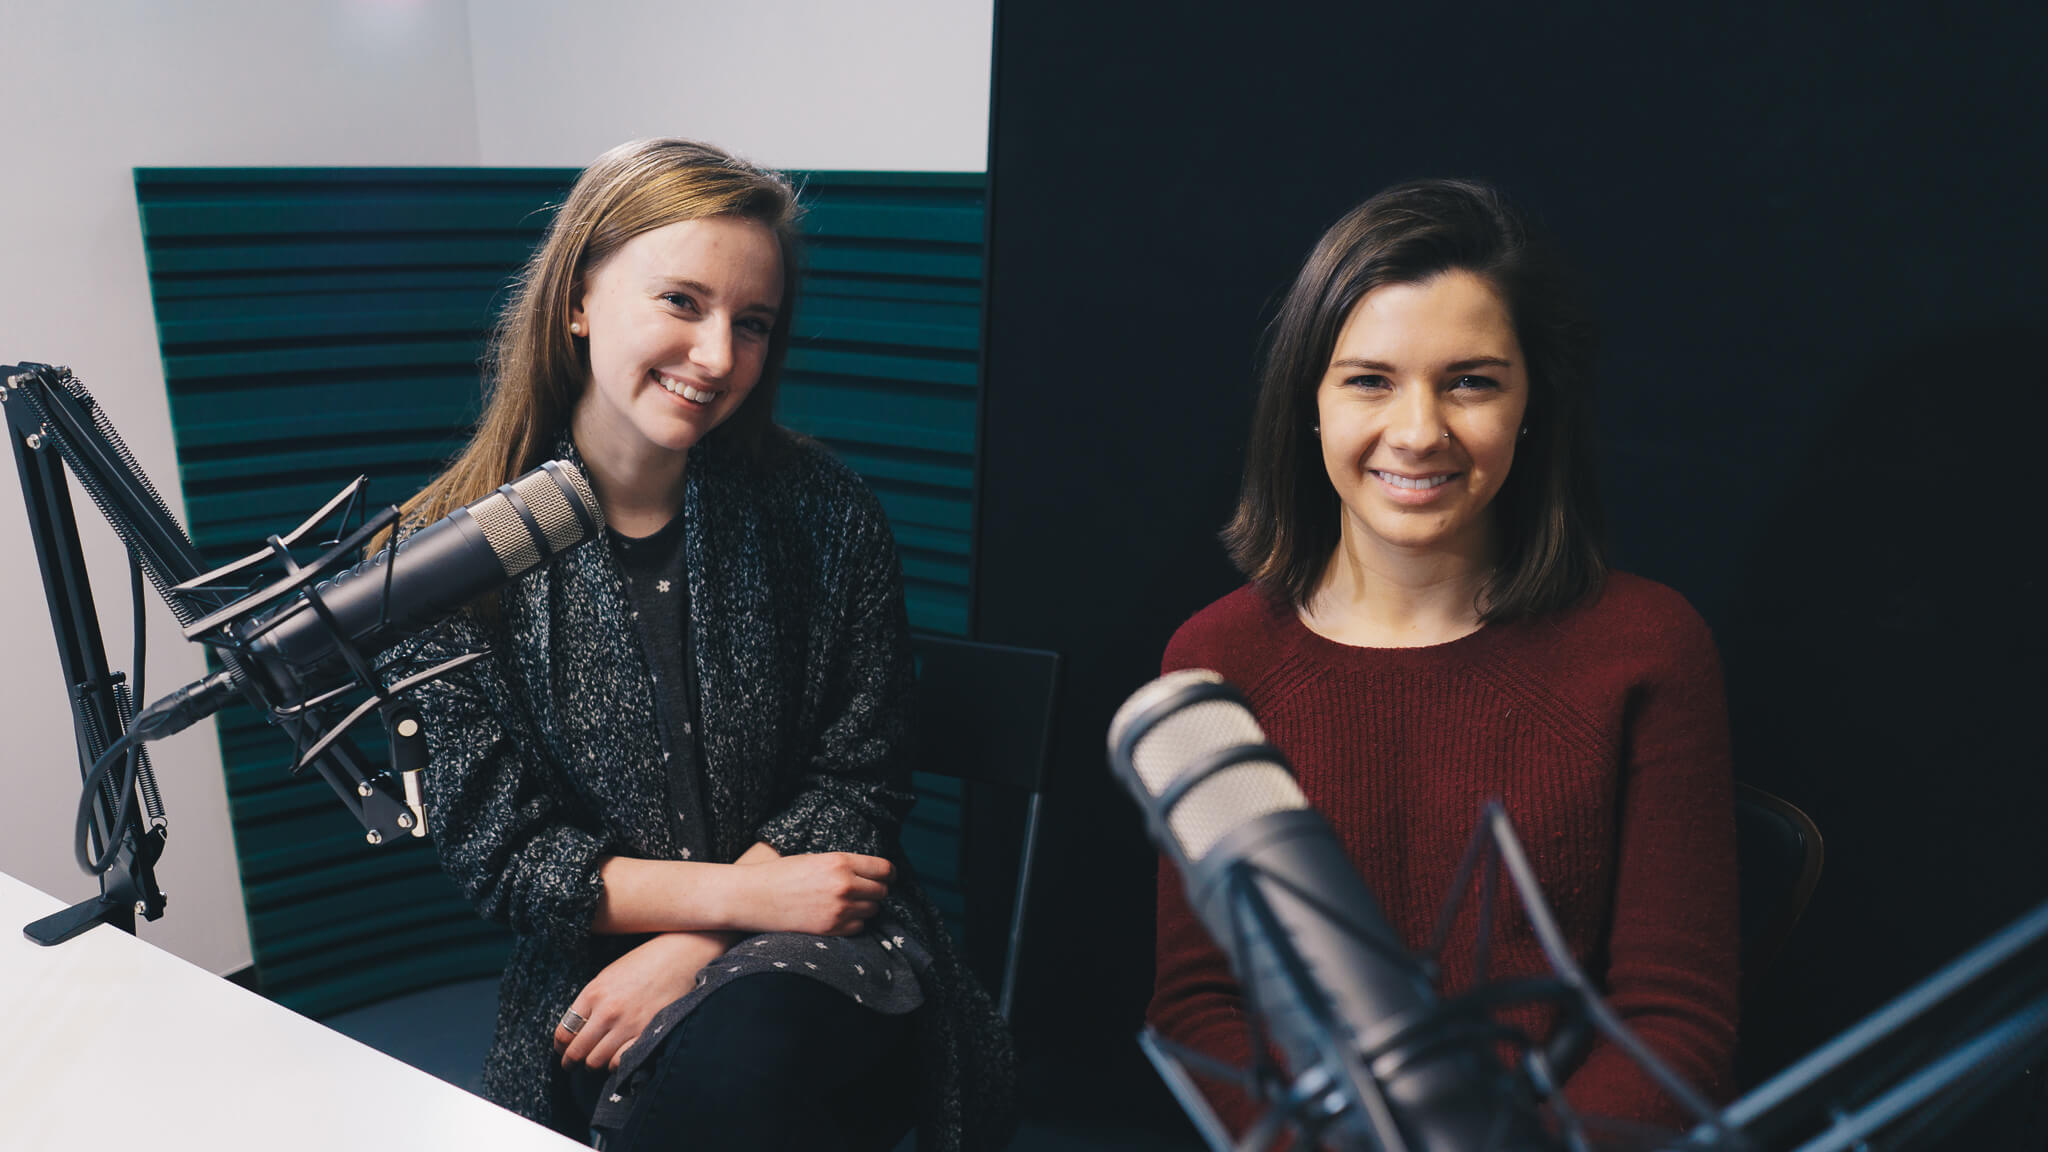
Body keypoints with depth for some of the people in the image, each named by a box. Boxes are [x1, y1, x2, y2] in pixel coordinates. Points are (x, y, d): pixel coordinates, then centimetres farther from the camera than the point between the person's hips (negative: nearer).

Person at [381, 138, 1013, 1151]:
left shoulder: (820, 513, -5)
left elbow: (857, 783, -2)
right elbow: (494, 850, -3)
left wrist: (690, 950, -14)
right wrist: (741, 891, -15)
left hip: (820, 946, 0)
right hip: (588, 975, 1)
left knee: (749, 1043, -30)